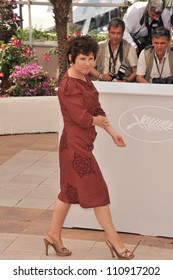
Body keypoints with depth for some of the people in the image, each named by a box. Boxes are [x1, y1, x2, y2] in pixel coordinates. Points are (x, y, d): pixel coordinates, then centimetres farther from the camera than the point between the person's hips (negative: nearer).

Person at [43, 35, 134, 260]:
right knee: (97, 191, 0)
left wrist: (112, 132, 10)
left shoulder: (85, 78, 8)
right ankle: (114, 240, 11)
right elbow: (83, 118, -21)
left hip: (81, 144, 9)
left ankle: (54, 235, 29)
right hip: (76, 144, -9)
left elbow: (97, 109, 14)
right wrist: (99, 121, -2)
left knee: (70, 190, 17)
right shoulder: (68, 85, -20)